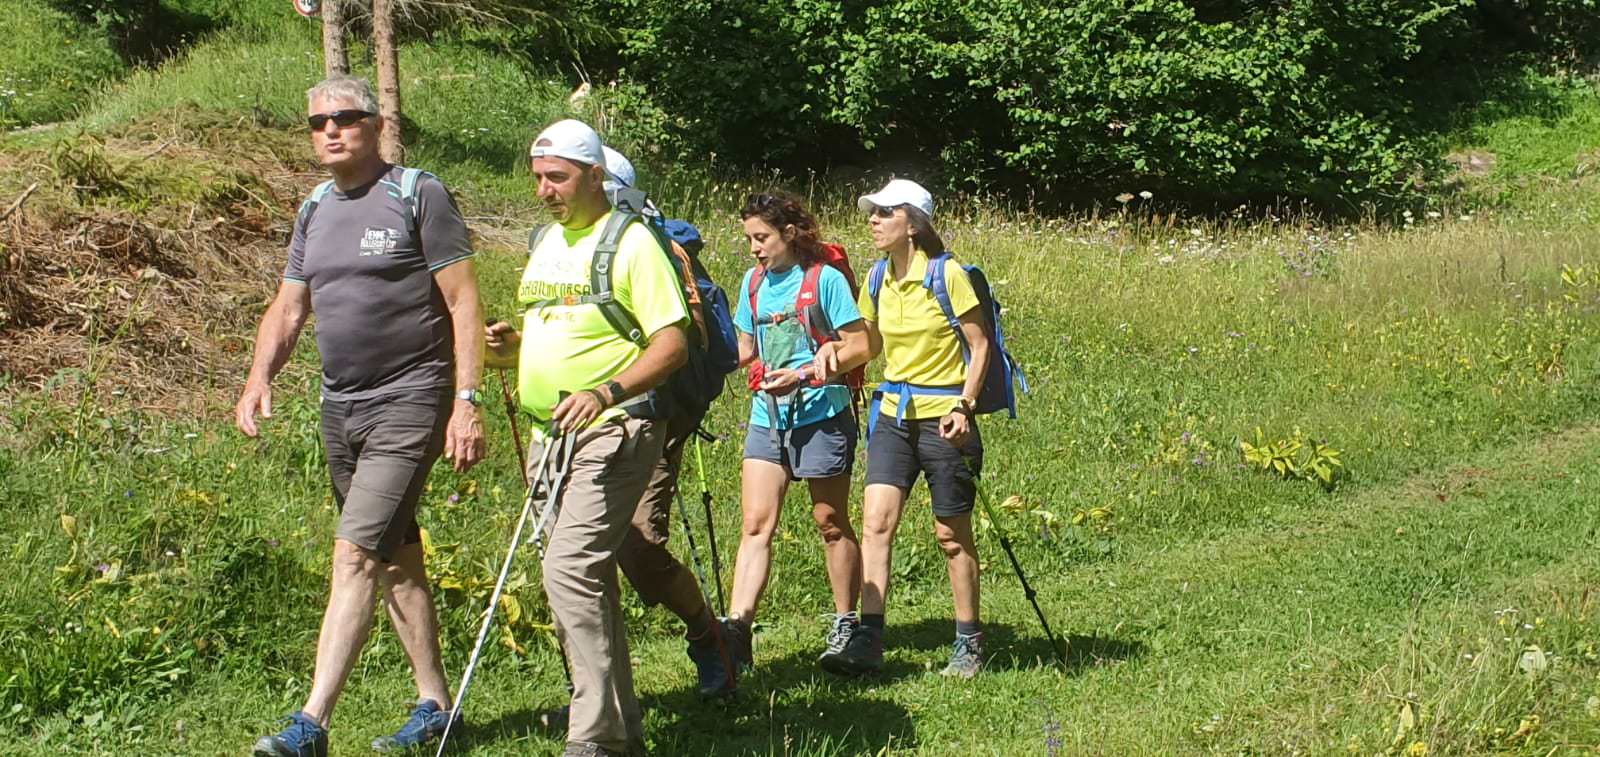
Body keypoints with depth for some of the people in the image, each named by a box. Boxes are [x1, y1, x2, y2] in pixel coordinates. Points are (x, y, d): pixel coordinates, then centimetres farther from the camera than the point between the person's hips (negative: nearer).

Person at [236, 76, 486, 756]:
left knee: (356, 555, -15)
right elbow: (288, 307, 17)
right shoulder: (314, 212, 13)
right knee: (396, 560, 13)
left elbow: (463, 303, -9)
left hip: (409, 402, -7)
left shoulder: (417, 196, -7)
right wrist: (259, 378, -1)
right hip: (340, 408, 8)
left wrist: (466, 402, -16)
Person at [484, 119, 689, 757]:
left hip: (612, 434, -9)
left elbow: (672, 344, -14)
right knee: (588, 581, 12)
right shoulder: (548, 243, 17)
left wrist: (605, 393, -27)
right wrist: (511, 347, 7)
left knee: (571, 570, -20)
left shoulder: (630, 242, -8)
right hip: (551, 436, 9)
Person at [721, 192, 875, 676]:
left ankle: (845, 626, 18)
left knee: (831, 523, 6)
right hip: (767, 417, 5)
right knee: (756, 523, -6)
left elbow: (861, 347, -11)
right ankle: (737, 627, -15)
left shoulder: (825, 278, -8)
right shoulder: (754, 281, 11)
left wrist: (804, 374, -18)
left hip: (821, 416, -5)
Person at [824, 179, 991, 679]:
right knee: (876, 519, -10)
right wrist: (832, 352, 4)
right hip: (894, 414, 5)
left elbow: (980, 346, -8)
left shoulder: (948, 275, -10)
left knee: (952, 534, 4)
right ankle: (868, 641, -13)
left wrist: (964, 405, -18)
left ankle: (969, 644, 16)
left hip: (942, 416, -5)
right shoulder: (878, 281, 7)